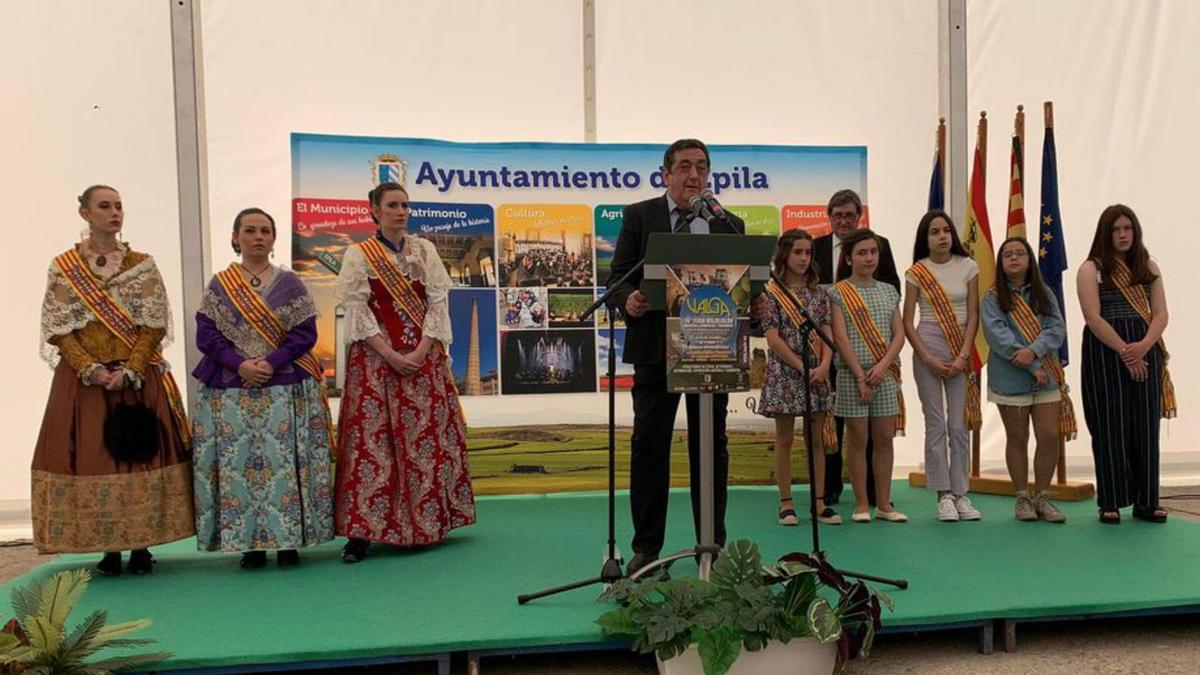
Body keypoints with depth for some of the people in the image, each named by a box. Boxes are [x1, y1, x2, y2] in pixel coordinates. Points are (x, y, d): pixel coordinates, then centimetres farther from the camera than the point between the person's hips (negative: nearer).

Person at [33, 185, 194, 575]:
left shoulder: (142, 265, 5)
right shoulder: (63, 267, 4)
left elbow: (155, 325, -1)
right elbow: (58, 330, 0)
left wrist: (129, 371, -13)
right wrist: (92, 370, -13)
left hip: (139, 377, 0)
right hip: (84, 378, 0)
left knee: (140, 456, 0)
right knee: (92, 458, 0)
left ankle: (141, 546, 10)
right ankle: (109, 549, 11)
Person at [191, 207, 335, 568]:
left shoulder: (289, 283, 6)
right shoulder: (219, 285, 9)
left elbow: (305, 333, -1)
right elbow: (206, 335, 2)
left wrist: (272, 363, -14)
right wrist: (239, 364, -14)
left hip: (286, 391, -1)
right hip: (232, 393, 1)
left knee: (285, 463, -2)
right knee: (238, 464, 0)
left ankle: (288, 541, 7)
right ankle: (249, 543, 9)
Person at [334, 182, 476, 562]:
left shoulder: (424, 250, 10)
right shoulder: (358, 255, 3)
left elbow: (438, 302, 3)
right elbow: (357, 311, -4)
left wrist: (420, 351, -10)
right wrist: (391, 355, -14)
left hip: (423, 357, 3)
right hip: (376, 359, -2)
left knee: (427, 438, 2)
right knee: (371, 440, -5)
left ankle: (426, 523, 13)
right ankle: (361, 531, -2)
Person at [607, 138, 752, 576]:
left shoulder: (729, 225, 12)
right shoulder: (639, 216, 5)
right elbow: (618, 277, 0)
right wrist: (628, 301, -22)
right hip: (655, 347, -2)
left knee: (710, 447, 7)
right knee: (649, 446, 3)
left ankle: (713, 546, 17)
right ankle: (646, 547, 13)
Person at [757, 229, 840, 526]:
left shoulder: (819, 293, 9)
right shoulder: (771, 293, -3)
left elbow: (827, 334, 5)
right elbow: (772, 337, -9)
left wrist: (824, 365, -13)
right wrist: (802, 367, -14)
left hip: (818, 374, 4)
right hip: (784, 373, -4)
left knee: (818, 440, 6)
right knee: (784, 440, 4)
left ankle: (819, 502, 13)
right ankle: (786, 503, 11)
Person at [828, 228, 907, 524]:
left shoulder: (888, 291, 12)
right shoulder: (839, 292, -1)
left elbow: (899, 334, 6)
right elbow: (841, 338, -8)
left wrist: (882, 366, -10)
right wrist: (860, 377, -13)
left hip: (885, 374, 4)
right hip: (852, 374, -4)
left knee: (885, 438, 6)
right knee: (858, 439, 2)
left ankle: (883, 504, 14)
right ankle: (861, 504, 10)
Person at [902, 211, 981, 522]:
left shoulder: (967, 267, 4)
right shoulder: (916, 273, 1)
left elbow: (973, 315, 2)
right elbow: (908, 323, 0)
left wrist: (963, 356, -8)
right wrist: (928, 359, -9)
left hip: (960, 351, 1)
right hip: (927, 347, -1)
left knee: (960, 426, 1)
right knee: (936, 425, 0)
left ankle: (961, 493, 9)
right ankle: (944, 495, 6)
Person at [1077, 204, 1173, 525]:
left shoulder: (1148, 267, 13)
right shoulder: (1091, 269, 0)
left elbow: (1161, 314, 5)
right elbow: (1093, 318, -10)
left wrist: (1143, 346, -13)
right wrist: (1124, 351, -16)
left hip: (1145, 351, 4)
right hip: (1105, 352, -4)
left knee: (1145, 427, 5)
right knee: (1111, 427, -1)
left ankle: (1146, 501, 13)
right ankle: (1111, 502, 6)